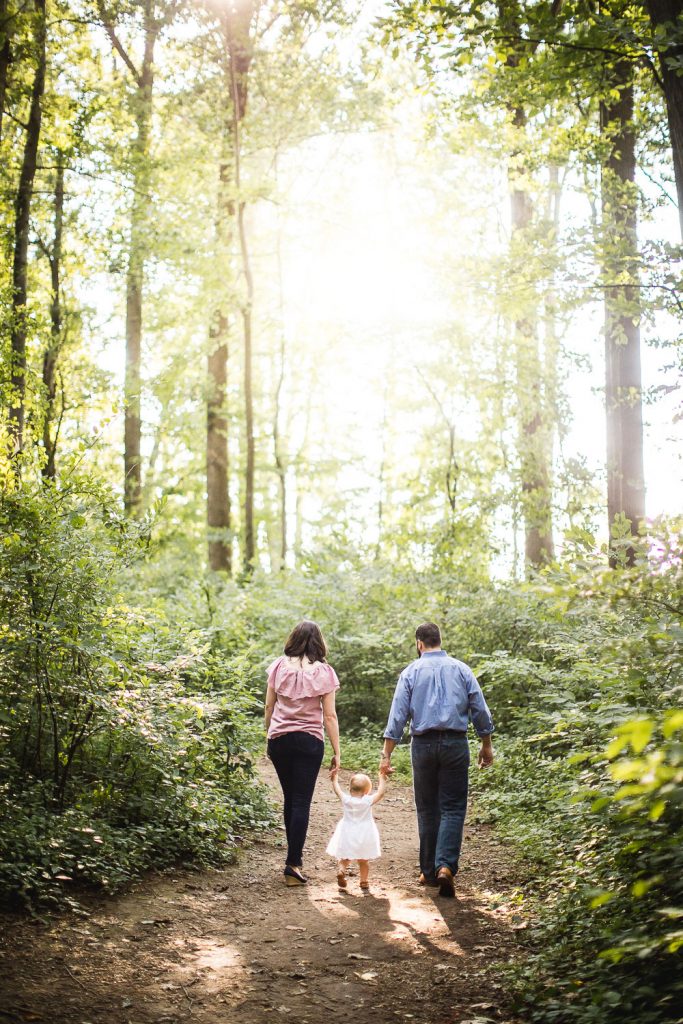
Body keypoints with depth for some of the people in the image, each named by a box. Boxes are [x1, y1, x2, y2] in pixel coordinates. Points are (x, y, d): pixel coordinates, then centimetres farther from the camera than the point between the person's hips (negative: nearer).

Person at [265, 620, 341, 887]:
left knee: (290, 798, 17)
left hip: (279, 738, 3)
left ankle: (295, 855, 27)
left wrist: (269, 735, 18)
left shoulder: (279, 666, 2)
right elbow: (329, 716, -5)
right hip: (309, 741, -3)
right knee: (302, 802, 0)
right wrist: (337, 752, 0)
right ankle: (293, 864, -6)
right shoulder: (323, 672, -5)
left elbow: (269, 706, 6)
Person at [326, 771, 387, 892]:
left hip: (347, 835, 1)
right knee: (364, 861, 14)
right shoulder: (368, 801, -14)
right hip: (364, 836, -1)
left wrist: (334, 779, 26)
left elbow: (337, 790, 10)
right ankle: (364, 882, 13)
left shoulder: (346, 800, -7)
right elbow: (381, 793, -4)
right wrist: (382, 779, 8)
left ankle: (341, 869, -12)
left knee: (344, 858, 15)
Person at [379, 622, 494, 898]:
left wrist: (386, 755, -1)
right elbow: (480, 710, 5)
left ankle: (429, 871, 15)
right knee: (453, 808, 1)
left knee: (427, 809, 11)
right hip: (455, 743, 0)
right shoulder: (461, 669, 5)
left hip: (423, 744, 0)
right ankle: (446, 866, -17)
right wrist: (486, 746, 15)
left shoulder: (411, 672, 3)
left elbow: (397, 715, -2)